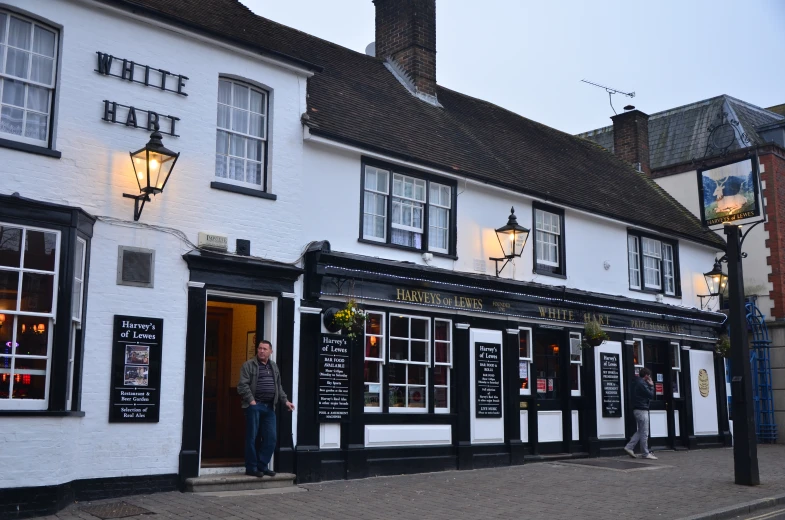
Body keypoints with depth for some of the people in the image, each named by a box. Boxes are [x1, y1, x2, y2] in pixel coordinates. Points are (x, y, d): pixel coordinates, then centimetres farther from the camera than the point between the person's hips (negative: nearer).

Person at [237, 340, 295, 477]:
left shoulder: (274, 367, 18)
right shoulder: (249, 365, -1)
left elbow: (278, 387, 23)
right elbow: (242, 385, -9)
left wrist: (285, 400, 13)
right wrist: (251, 400, -17)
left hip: (269, 407, 6)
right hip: (254, 406, -6)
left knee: (271, 438, 3)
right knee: (253, 438, -1)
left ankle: (262, 465, 15)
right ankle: (251, 467, 8)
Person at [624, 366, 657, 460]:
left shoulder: (637, 382, 15)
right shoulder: (642, 384, -16)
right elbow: (651, 395, -15)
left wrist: (649, 385, 9)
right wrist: (651, 386, -2)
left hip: (637, 409, 10)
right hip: (642, 410, -10)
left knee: (640, 431, 16)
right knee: (644, 433, -3)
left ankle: (629, 447, 11)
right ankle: (645, 453, 3)